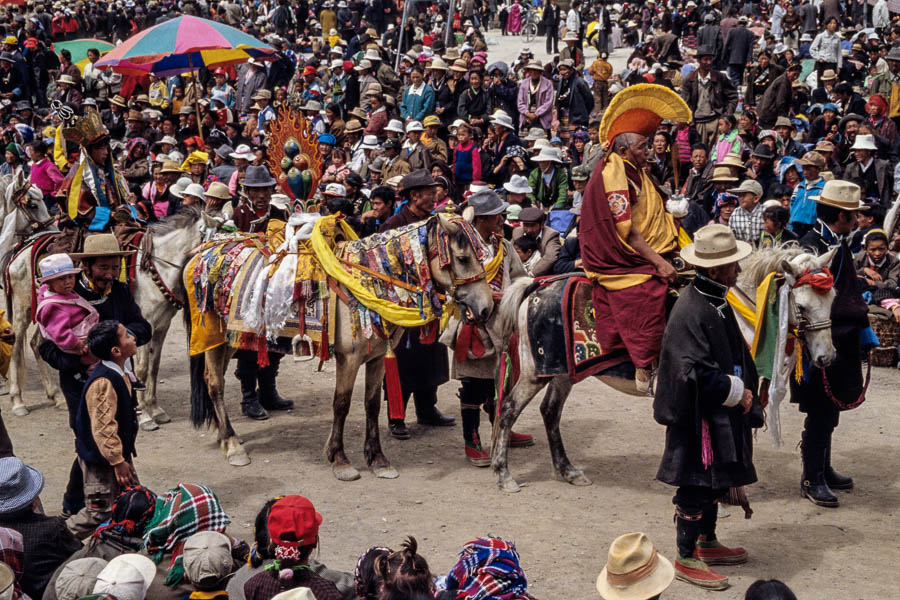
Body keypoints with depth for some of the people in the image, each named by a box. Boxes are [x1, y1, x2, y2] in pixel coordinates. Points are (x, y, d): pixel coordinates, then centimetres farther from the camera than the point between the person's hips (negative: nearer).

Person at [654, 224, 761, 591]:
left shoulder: (717, 302, 6)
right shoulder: (691, 311, -25)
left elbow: (735, 353, 18)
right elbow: (696, 374, -29)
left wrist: (743, 390, 7)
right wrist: (737, 393, -17)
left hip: (721, 413, 10)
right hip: (697, 417, -10)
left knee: (717, 479, 20)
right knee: (696, 485, 2)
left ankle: (707, 543, 37)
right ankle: (686, 558, 16)